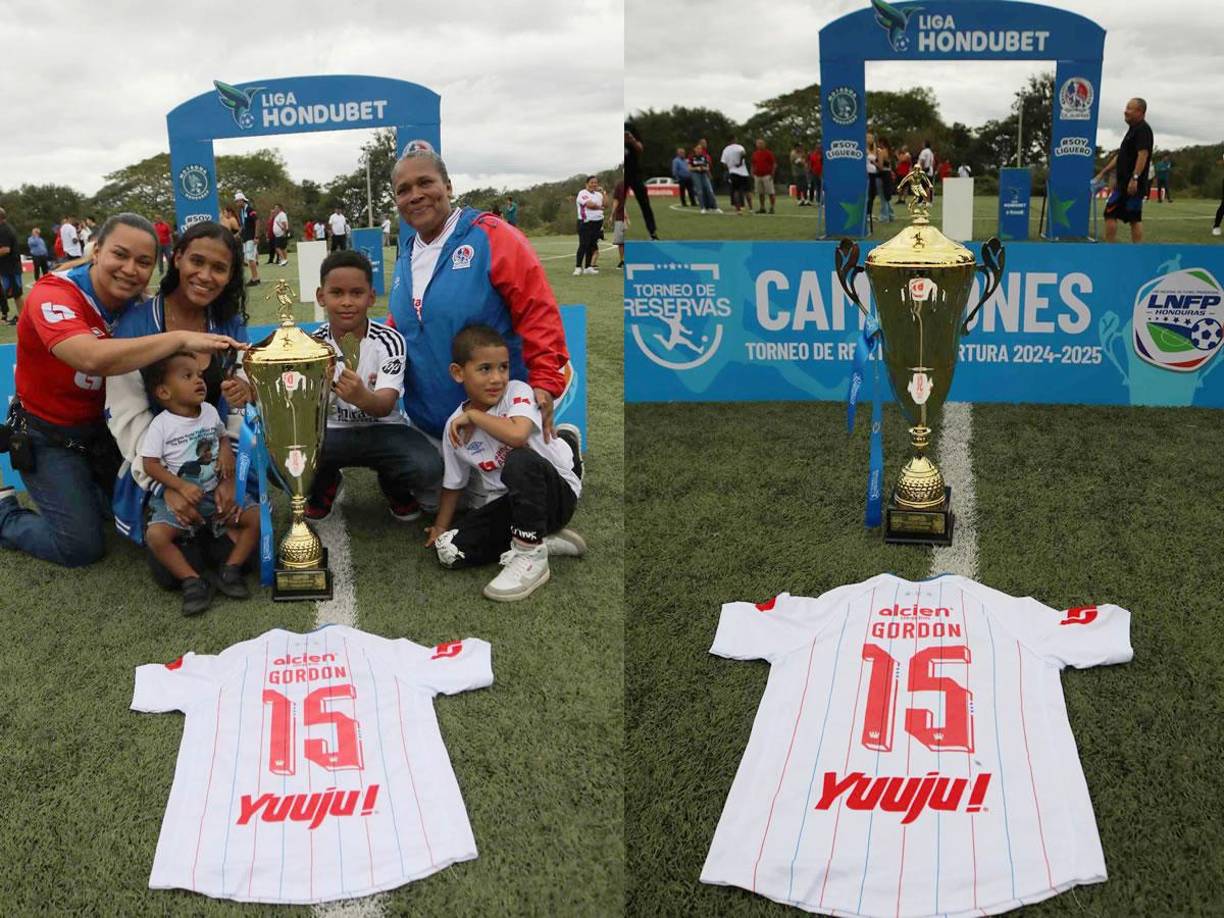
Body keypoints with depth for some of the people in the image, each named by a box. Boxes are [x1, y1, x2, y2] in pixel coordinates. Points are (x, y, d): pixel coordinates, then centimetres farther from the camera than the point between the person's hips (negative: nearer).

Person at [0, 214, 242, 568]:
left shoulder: (138, 304, -9)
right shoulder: (54, 294, -29)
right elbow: (92, 358, -48)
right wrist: (180, 338, -47)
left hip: (104, 426, 6)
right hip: (49, 437, -6)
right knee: (82, 547, -6)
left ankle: (80, 489, 31)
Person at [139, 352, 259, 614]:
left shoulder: (210, 412, 4)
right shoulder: (161, 424, -8)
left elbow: (222, 437, 21)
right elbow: (150, 464, -9)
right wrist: (181, 487, -19)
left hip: (215, 493, 4)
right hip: (178, 496, -4)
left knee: (257, 516, -15)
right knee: (155, 535, -29)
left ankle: (231, 570, -8)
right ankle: (193, 580, -19)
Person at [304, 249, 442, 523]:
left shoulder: (389, 341, -15)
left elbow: (385, 406, -25)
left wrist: (362, 397, -49)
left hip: (383, 429, -2)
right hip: (331, 431, 2)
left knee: (428, 467, -31)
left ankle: (393, 485, 9)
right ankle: (325, 483, 12)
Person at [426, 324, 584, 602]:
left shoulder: (517, 391, -12)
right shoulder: (455, 426, 0)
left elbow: (517, 435, -35)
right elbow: (453, 484, 14)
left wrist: (473, 415, -20)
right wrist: (440, 529, 7)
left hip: (558, 492, -5)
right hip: (507, 504, 5)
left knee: (520, 460, -37)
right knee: (449, 551, -15)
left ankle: (532, 557, -24)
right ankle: (540, 539, -1)